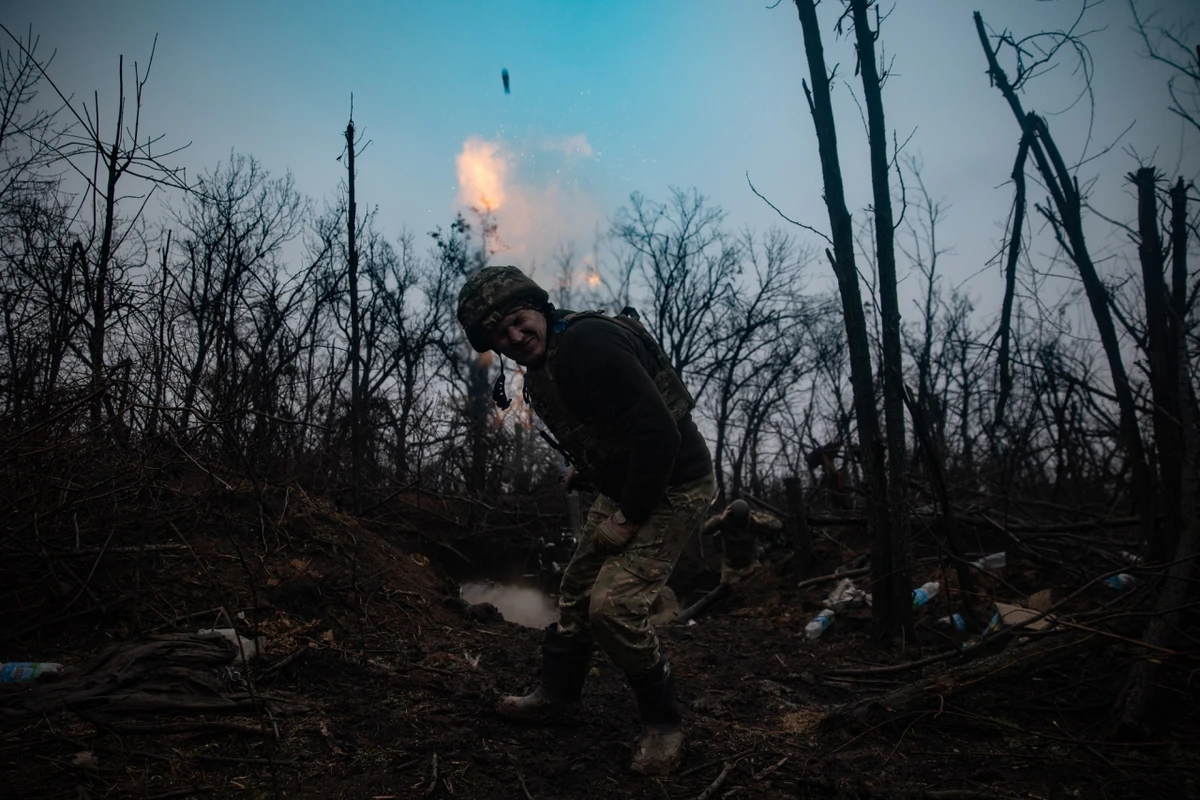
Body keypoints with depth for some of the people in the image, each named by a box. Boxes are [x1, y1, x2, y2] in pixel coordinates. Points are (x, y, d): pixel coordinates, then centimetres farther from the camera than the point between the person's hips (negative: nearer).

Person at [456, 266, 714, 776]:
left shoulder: (587, 345, -27)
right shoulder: (541, 365, 5)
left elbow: (658, 433, -31)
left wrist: (629, 520, -23)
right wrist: (585, 464, 11)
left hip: (673, 489, -10)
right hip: (621, 487, 10)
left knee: (614, 606, -17)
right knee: (577, 590, 16)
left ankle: (663, 722, 6)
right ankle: (558, 695, 36)